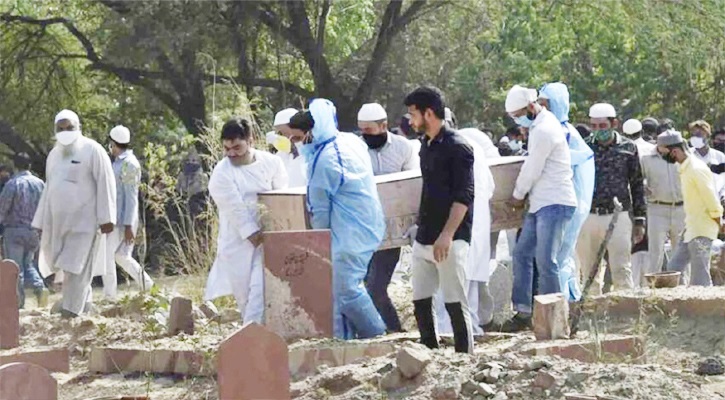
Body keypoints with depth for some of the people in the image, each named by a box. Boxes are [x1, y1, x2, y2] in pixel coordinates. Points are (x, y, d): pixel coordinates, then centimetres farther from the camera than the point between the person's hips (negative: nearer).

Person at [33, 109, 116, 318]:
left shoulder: (92, 150, -5)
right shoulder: (54, 154, 14)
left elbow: (105, 184, -9)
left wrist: (106, 217, -16)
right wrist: (41, 222, 17)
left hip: (84, 219, -6)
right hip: (58, 220, 6)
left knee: (75, 267, -10)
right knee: (61, 262, 7)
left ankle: (71, 311, -10)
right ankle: (83, 301, 22)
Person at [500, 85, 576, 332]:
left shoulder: (544, 131, -16)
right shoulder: (539, 123, 15)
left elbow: (532, 170, -11)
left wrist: (518, 196, 3)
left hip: (555, 204, -11)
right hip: (540, 204, 11)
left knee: (546, 261, -11)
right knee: (522, 254, 9)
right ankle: (523, 312, 12)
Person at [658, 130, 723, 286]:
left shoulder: (697, 169, -18)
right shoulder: (684, 168, 11)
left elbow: (712, 200, -17)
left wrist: (719, 225, -10)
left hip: (701, 232, -10)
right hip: (690, 229, 10)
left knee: (700, 281, -8)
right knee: (673, 270, 9)